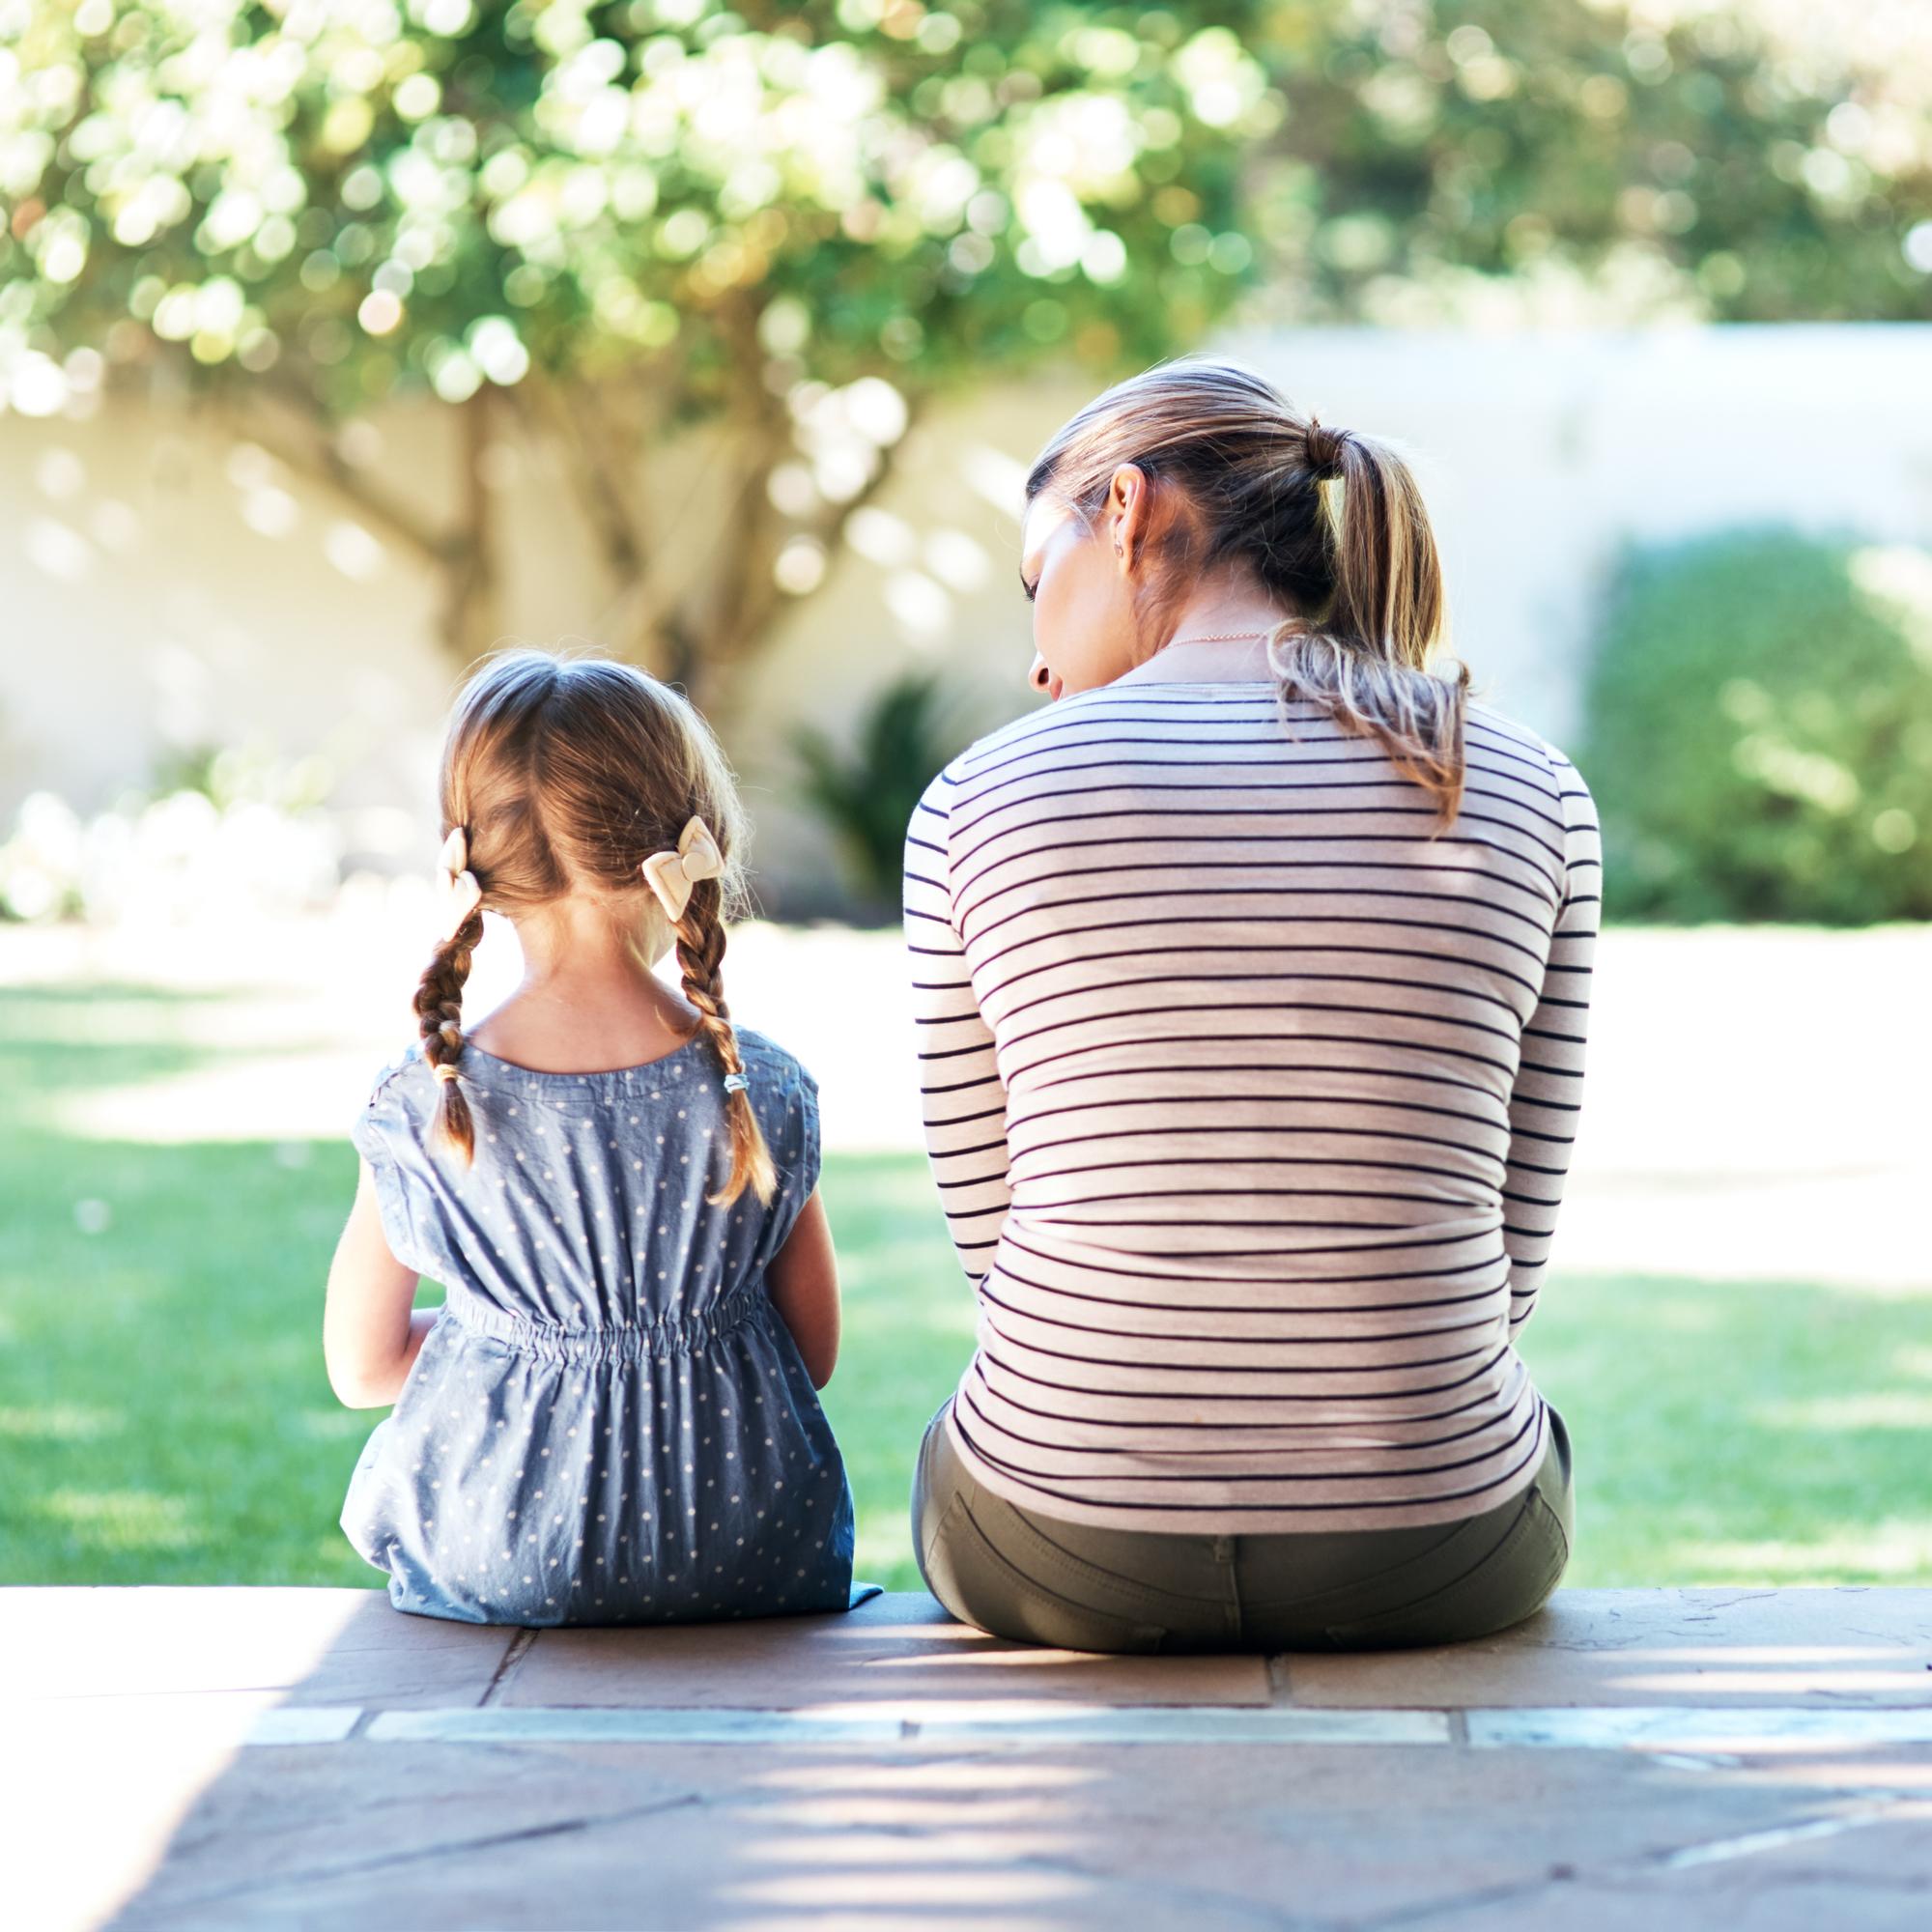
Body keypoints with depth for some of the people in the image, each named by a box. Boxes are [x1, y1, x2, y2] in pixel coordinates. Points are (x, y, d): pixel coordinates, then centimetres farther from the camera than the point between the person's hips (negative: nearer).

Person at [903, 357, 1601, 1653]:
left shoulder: (980, 802, -7)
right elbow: (1509, 1248, 3)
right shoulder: (1531, 799, -3)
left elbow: (990, 1219, 2)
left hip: (1068, 1555, -1)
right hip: (1431, 1562, 1)